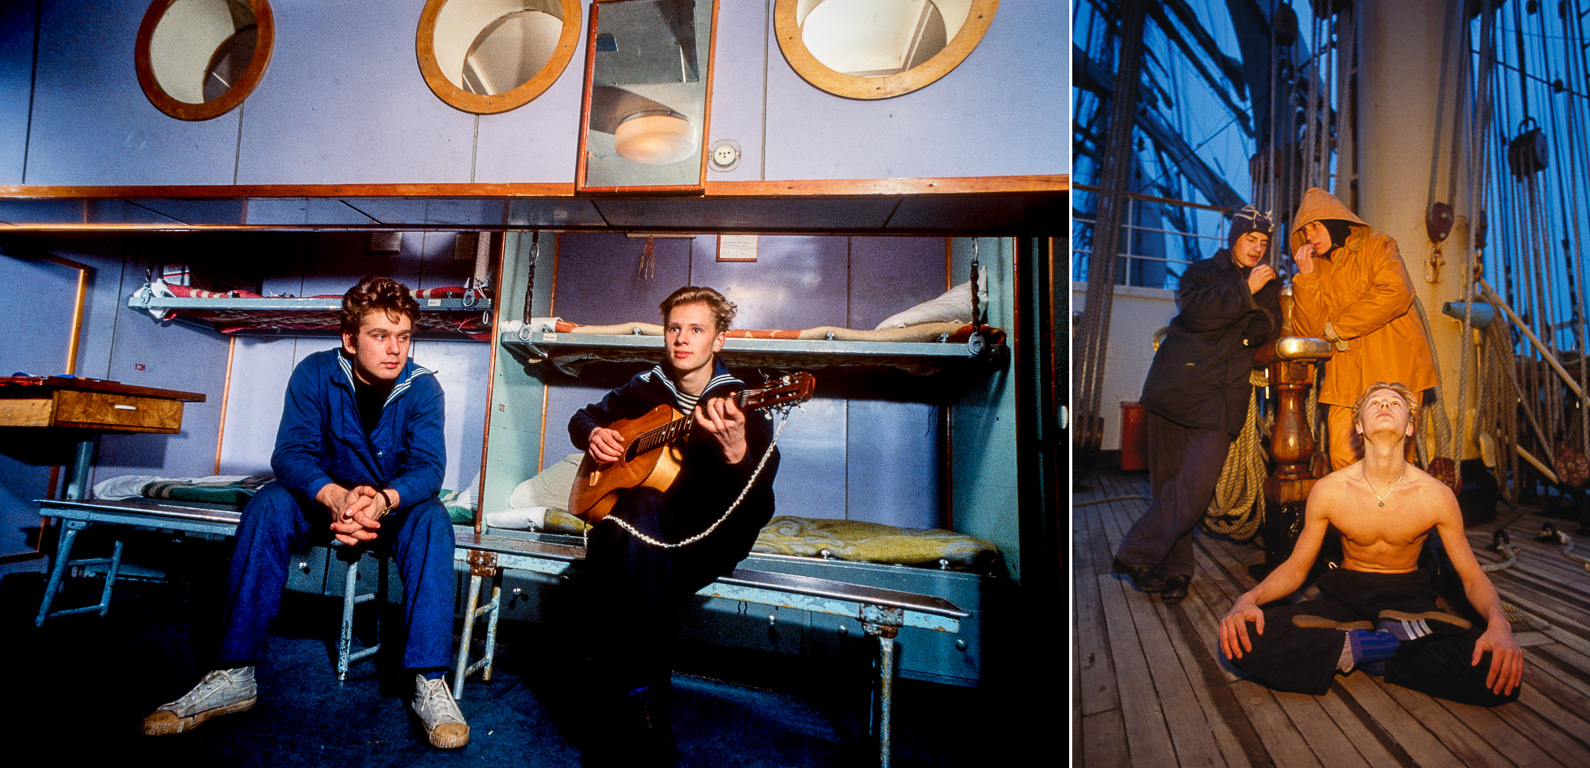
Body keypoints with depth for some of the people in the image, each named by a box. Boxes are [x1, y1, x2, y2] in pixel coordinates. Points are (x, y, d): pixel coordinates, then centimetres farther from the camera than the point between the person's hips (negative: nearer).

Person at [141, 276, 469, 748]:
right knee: (268, 504, -27)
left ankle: (429, 682, -33)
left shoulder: (422, 387, -15)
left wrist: (382, 501, -46)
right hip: (325, 498, 2)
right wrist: (335, 497, -43)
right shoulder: (316, 373, -12)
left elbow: (429, 466, -23)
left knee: (432, 517, -33)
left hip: (396, 505, -2)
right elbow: (290, 453, -21)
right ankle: (234, 676, -21)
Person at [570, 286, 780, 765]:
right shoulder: (646, 388, 9)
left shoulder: (743, 403, -6)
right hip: (646, 527, 4)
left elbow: (755, 505, -18)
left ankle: (631, 689, -24)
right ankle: (638, 707, -22)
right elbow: (584, 417, 26)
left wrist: (736, 451, -40)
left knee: (644, 509, -35)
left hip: (710, 537, -4)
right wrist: (593, 434, 1)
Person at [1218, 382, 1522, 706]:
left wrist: (1499, 624, -22)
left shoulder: (1437, 495, -7)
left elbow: (1473, 578, 2)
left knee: (1499, 674, -31)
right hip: (1345, 596, -1)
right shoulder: (1329, 490, -9)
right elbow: (1294, 569, -1)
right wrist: (1249, 598, -22)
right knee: (1243, 640, -29)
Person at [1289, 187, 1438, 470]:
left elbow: (1396, 293, -14)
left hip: (1393, 367, -3)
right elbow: (1308, 330, 1)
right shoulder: (1315, 268, 13)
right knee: (1342, 458, -4)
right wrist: (1306, 276, -6)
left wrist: (1337, 328, -10)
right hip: (1345, 377, 3)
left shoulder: (1376, 246, 5)